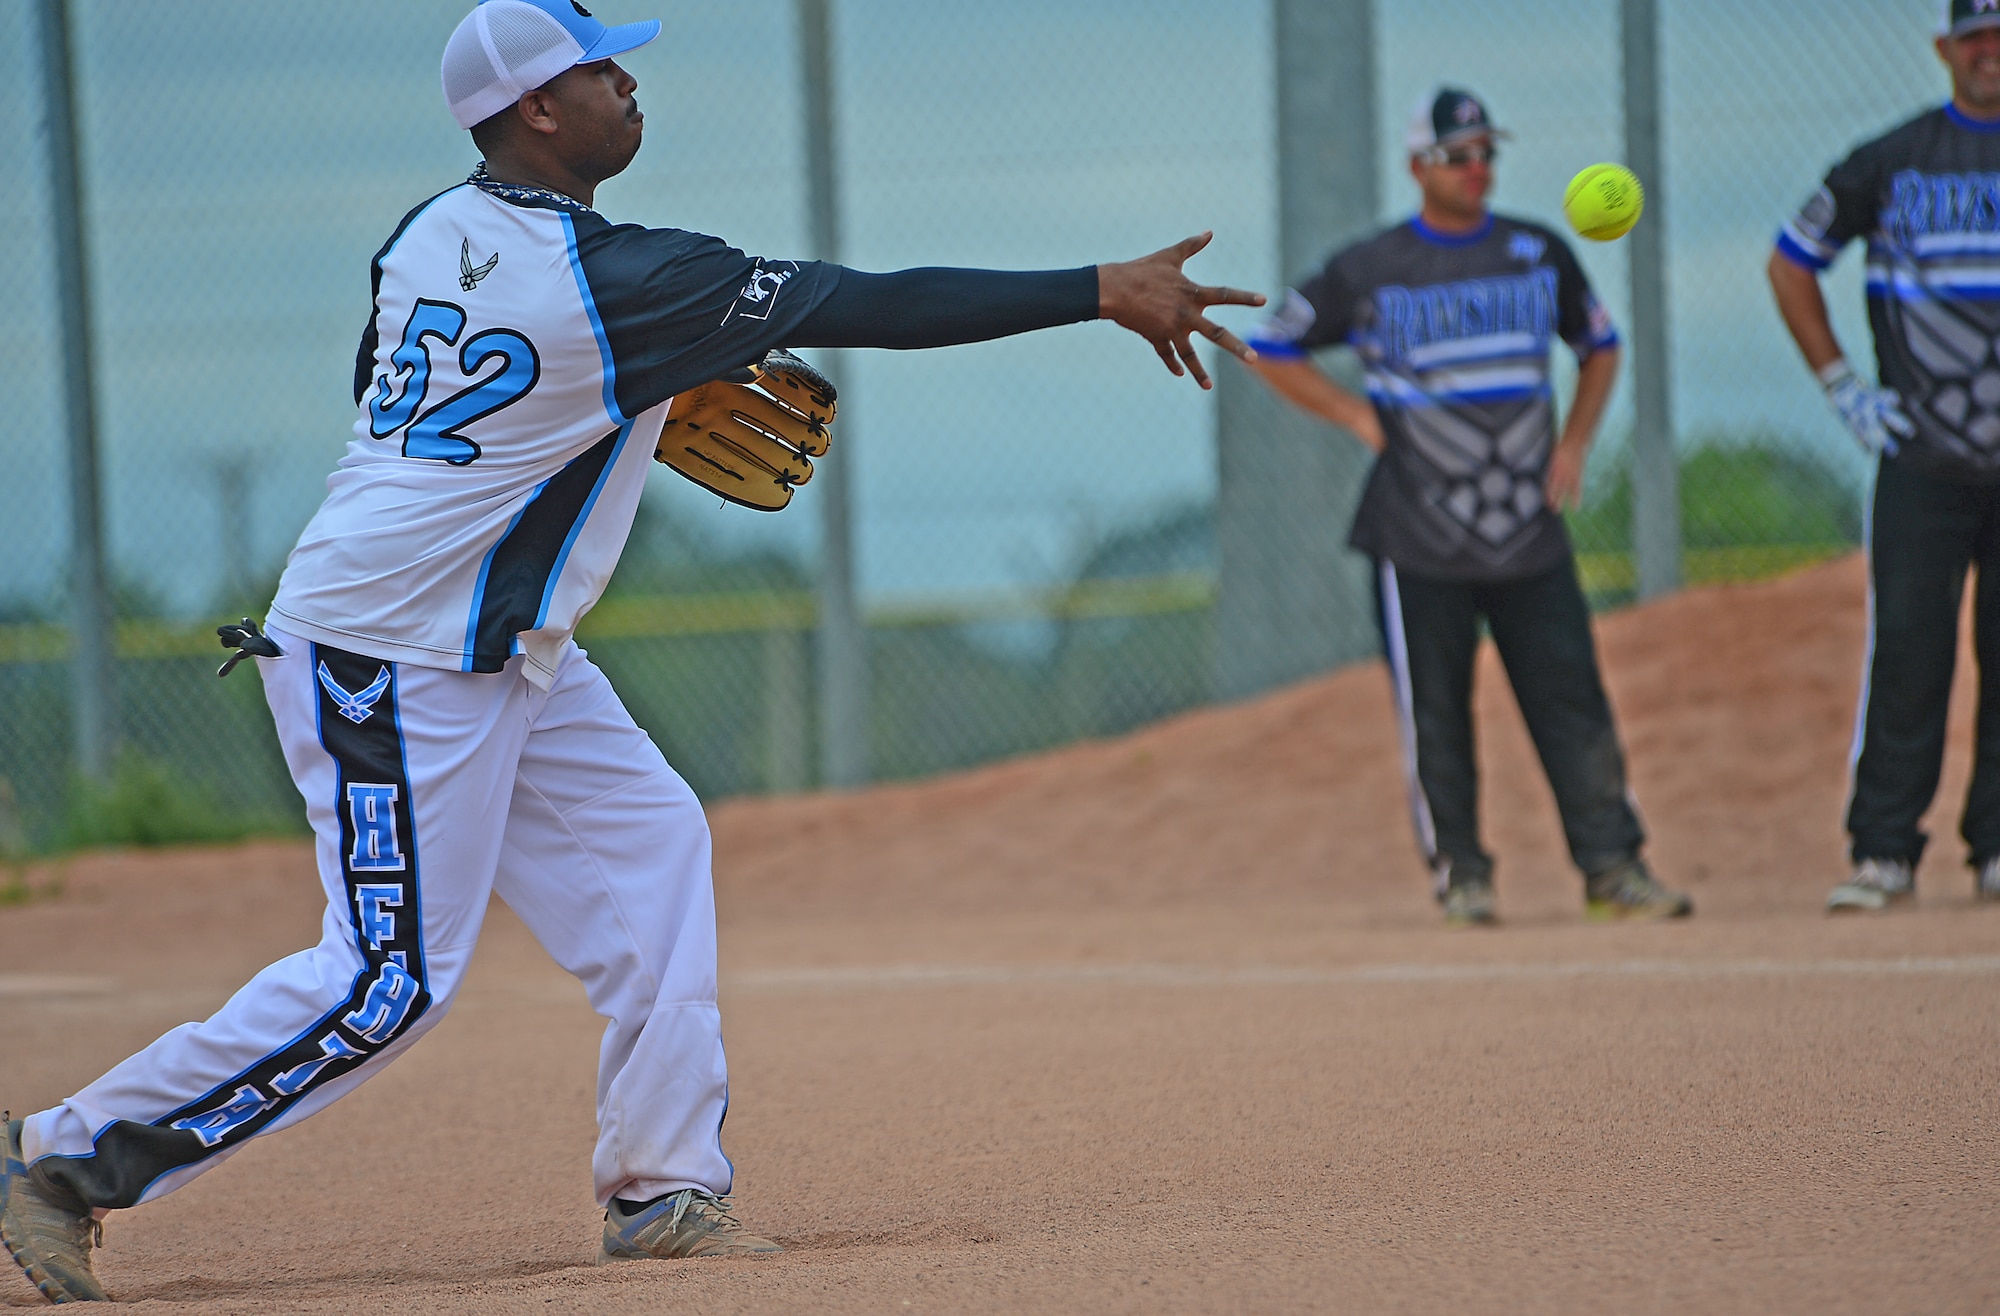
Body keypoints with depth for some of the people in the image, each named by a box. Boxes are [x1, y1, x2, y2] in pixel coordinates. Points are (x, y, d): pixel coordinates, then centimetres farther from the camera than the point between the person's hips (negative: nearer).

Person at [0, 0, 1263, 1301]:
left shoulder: (431, 233, 4)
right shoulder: (614, 277, -20)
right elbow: (865, 306, -21)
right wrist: (1103, 291, -18)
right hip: (397, 666, -10)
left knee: (648, 841, 8)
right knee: (391, 982, -6)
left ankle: (665, 1190, 7)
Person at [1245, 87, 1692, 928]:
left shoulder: (1539, 255, 8)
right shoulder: (1368, 272, -1)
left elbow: (1598, 346, 21)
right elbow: (1273, 350, 8)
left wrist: (1575, 441, 7)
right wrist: (1359, 418, -2)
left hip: (1529, 533, 2)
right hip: (1419, 539, -2)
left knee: (1570, 696, -2)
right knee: (1434, 714, 1)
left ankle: (1611, 866, 2)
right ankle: (1458, 870, 12)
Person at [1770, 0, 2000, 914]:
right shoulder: (1891, 162, 5)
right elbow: (1792, 264, 15)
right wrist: (1841, 386, 7)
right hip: (1922, 455, 0)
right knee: (1905, 657, -6)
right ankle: (1883, 852, -3)